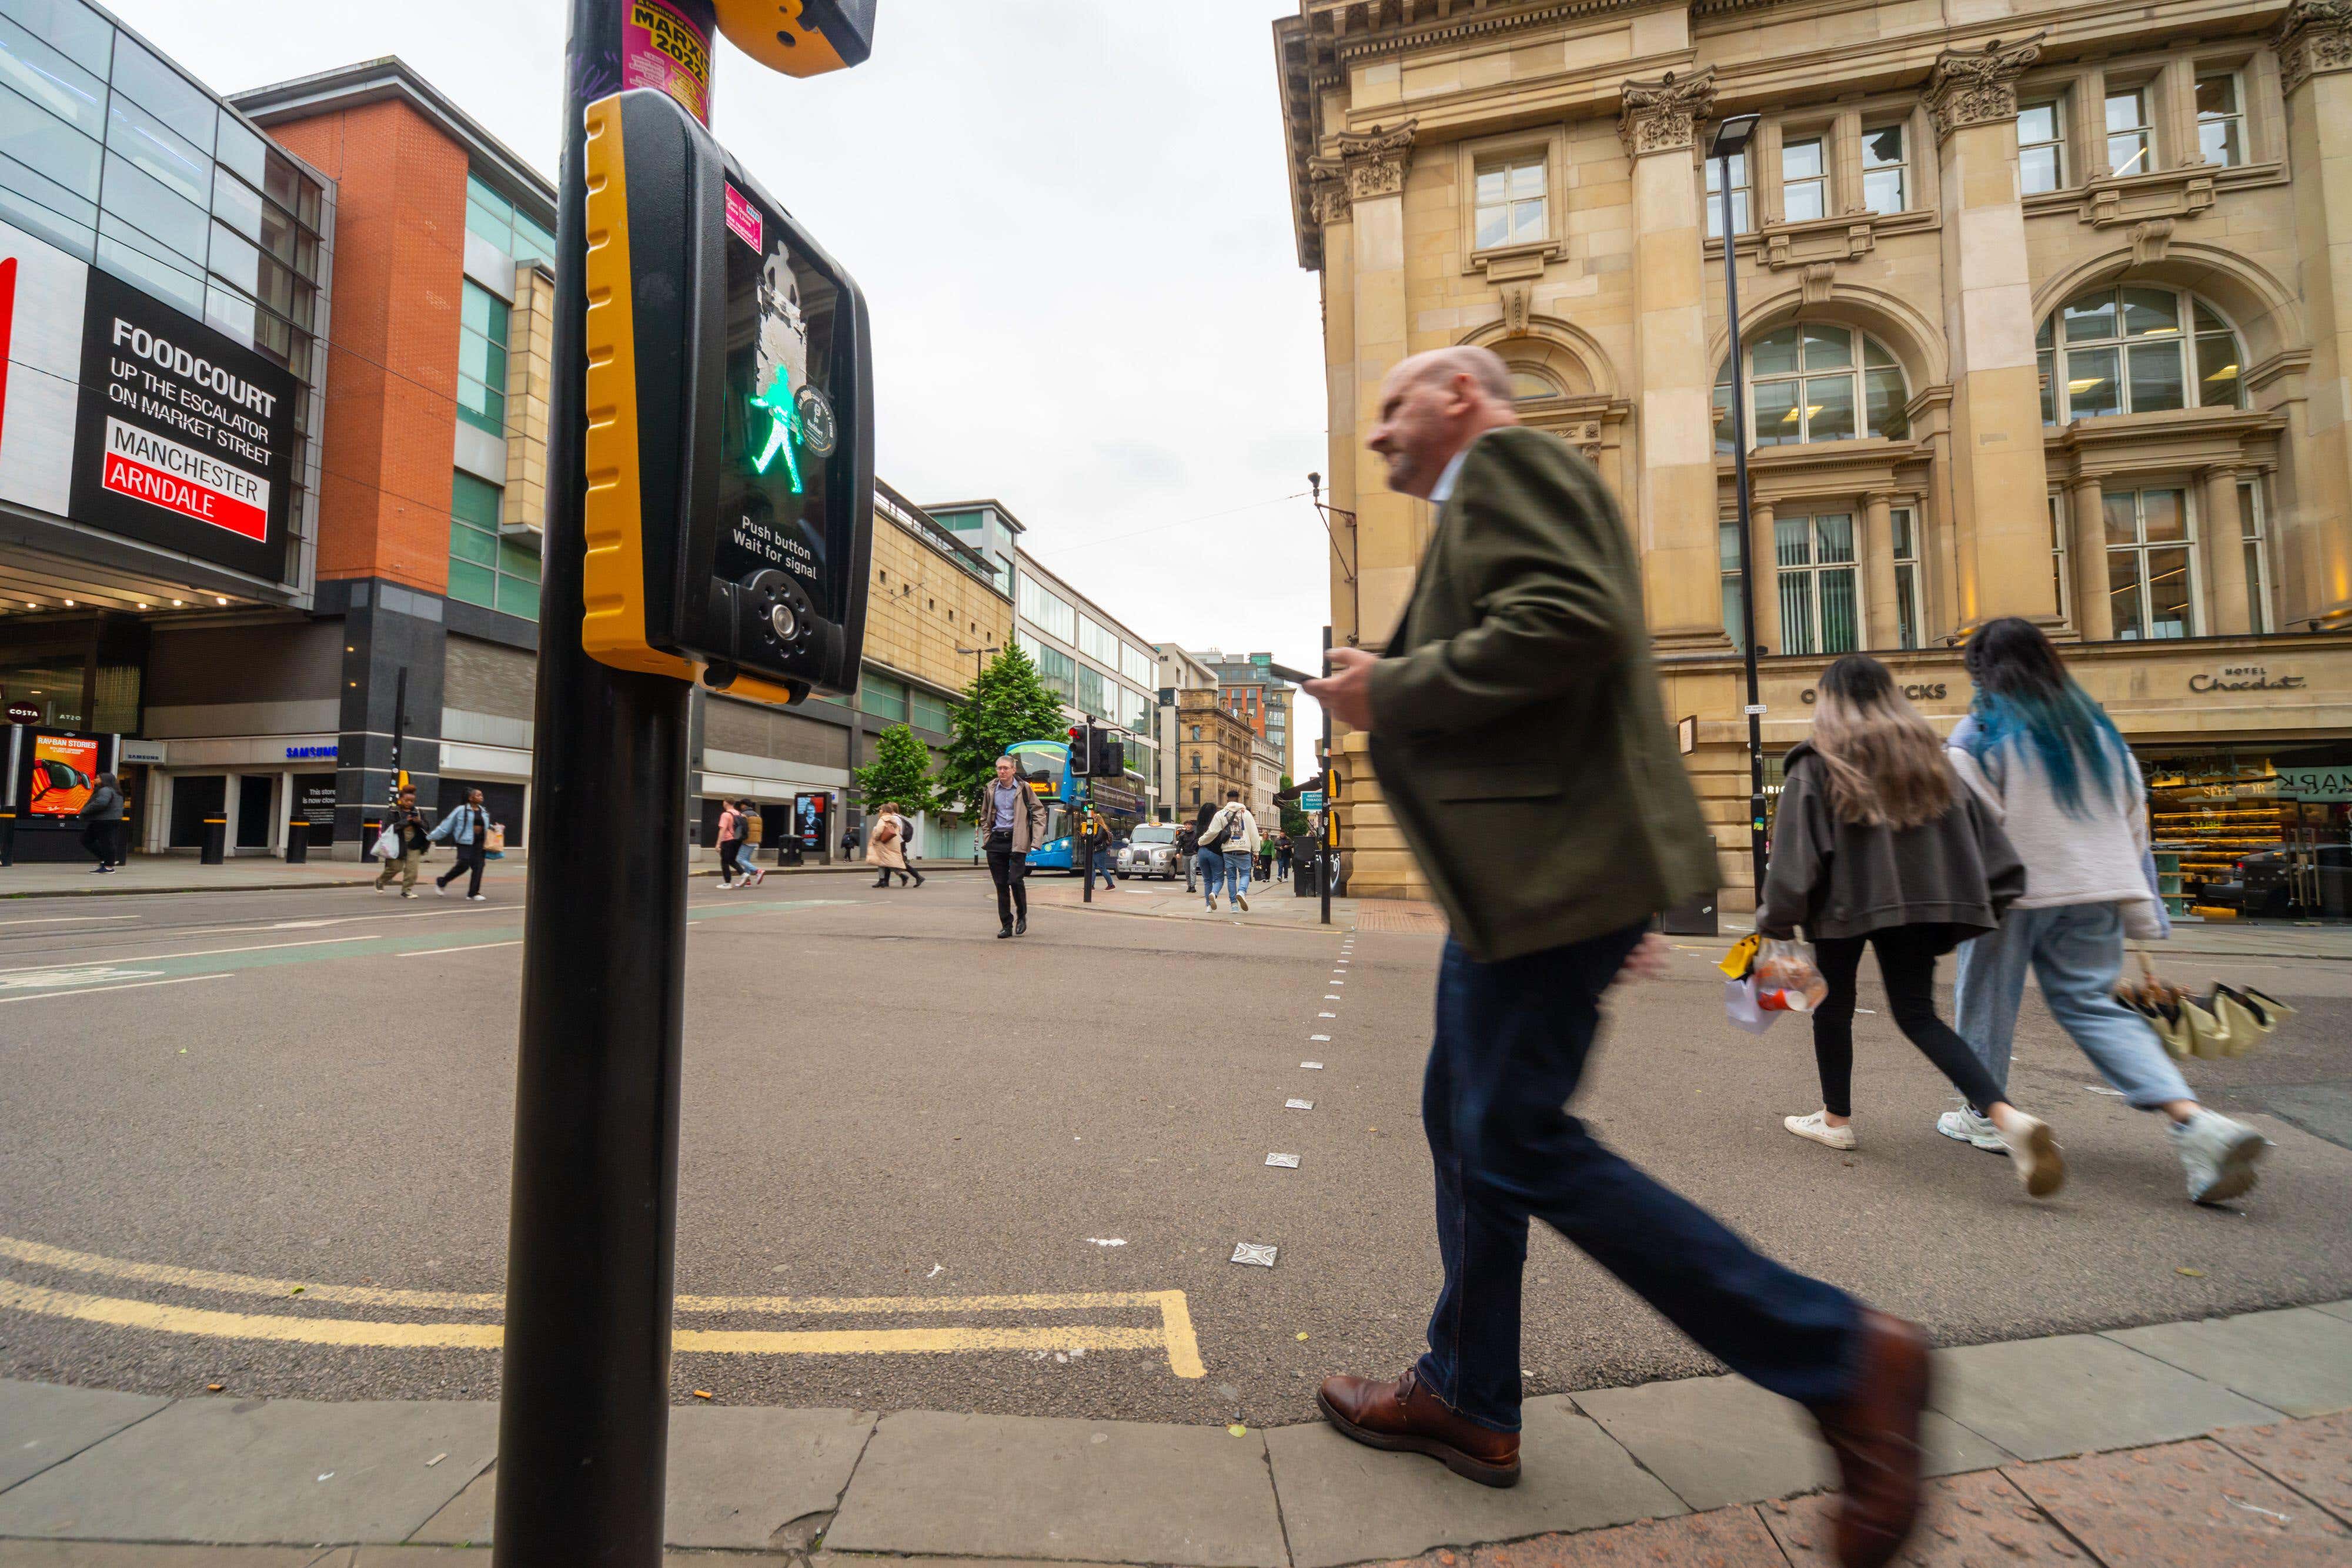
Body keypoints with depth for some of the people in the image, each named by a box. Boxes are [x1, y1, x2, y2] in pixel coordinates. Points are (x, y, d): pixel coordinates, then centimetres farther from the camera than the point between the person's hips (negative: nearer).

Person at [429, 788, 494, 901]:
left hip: (479, 843, 5)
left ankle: (473, 893, 2)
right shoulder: (461, 810, -3)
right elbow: (447, 824, 1)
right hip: (465, 842, -5)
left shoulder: (483, 812, 14)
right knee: (463, 865, -12)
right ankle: (441, 882, 14)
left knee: (478, 867, -3)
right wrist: (432, 837, 3)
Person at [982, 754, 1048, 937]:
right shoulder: (990, 789, 8)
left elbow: (1039, 813, 2)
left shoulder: (1024, 789, 0)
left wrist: (1036, 840, -7)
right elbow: (984, 816, 21)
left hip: (1017, 840, -3)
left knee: (1016, 880, -14)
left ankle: (1022, 916, 11)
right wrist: (988, 837, 9)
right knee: (1001, 885, 3)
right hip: (996, 841, 3)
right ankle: (1007, 925, 10)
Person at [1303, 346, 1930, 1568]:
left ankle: (1837, 1356, 6)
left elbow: (1574, 622, -22)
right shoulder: (1492, 501, 27)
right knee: (1465, 1124, 15)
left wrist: (1393, 689, -14)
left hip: (1548, 869, -11)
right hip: (1525, 871, 11)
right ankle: (1466, 1397, 29)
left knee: (1518, 1141, -5)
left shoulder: (1508, 460, -4)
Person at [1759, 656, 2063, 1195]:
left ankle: (1836, 1118, 23)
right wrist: (1997, 895, 13)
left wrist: (1776, 917, -7)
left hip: (1845, 903, -5)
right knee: (1918, 1014, 8)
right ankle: (2006, 1115, -12)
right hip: (1922, 901, 5)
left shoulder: (1817, 764, -6)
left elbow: (1795, 848, -12)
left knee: (1835, 1004, 12)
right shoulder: (1926, 753, 11)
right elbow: (1977, 826, 9)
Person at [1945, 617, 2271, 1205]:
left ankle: (1985, 1116, 21)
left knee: (1989, 998, 9)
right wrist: (2143, 914, 20)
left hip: (2014, 891, -6)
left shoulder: (1982, 732, -10)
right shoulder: (2096, 726, 12)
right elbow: (2134, 818, 16)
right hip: (2095, 890, 6)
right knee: (2091, 1003, 12)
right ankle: (2194, 1122, -4)